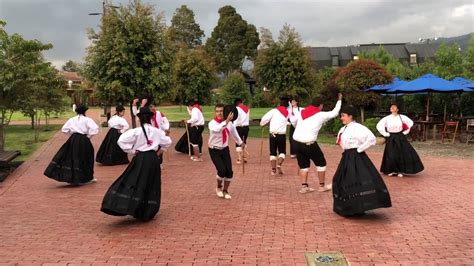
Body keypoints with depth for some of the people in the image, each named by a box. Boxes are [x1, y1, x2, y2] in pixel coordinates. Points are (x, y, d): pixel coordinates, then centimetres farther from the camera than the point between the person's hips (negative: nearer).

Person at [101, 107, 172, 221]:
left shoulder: (136, 131, -9)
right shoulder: (157, 131, 2)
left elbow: (121, 140, -14)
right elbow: (168, 142, 12)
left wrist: (132, 151, -5)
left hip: (140, 158, -3)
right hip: (153, 159, 3)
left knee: (133, 183, 0)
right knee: (151, 185, 12)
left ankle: (123, 207, -12)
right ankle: (147, 212, 19)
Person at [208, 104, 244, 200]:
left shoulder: (229, 123, -3)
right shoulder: (212, 123, -18)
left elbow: (234, 132, 17)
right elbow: (217, 129, -43)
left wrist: (240, 142, 29)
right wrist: (226, 121, -56)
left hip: (225, 149, 4)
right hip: (214, 150, -4)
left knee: (229, 172, -3)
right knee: (222, 170, -17)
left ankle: (225, 190, 21)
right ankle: (219, 188, 14)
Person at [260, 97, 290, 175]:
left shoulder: (274, 111, -4)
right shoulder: (288, 112, 6)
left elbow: (264, 119, -10)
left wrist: (262, 123, 10)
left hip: (273, 134, -1)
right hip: (282, 135, 1)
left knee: (273, 152, 11)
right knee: (282, 152, 14)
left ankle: (273, 169, 1)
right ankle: (279, 164, -11)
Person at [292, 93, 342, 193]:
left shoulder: (302, 112, 10)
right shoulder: (321, 115, -2)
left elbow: (295, 124, 20)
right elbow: (335, 112, 11)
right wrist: (339, 100, 25)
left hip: (297, 142, 5)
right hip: (309, 143, -5)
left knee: (303, 164, 18)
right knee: (321, 162, 14)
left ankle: (304, 186, 12)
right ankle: (322, 185, 22)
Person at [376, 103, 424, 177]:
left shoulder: (402, 117, 0)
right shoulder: (387, 118, -4)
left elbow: (410, 122, 12)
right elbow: (379, 126, -2)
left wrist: (406, 131, 6)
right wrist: (385, 134, -4)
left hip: (400, 137, 1)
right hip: (391, 138, -1)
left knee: (403, 153, -2)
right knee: (391, 155, -3)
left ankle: (401, 171, 10)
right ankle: (392, 171, 14)